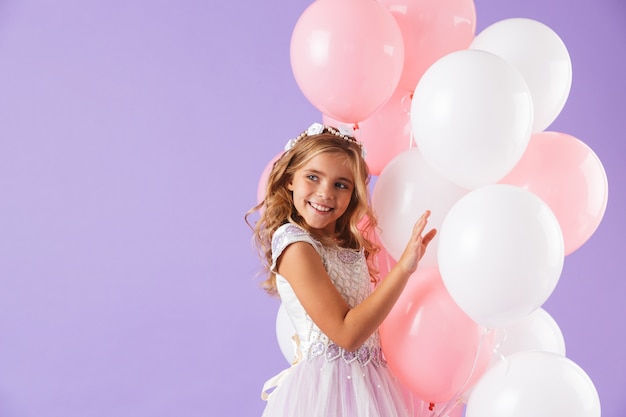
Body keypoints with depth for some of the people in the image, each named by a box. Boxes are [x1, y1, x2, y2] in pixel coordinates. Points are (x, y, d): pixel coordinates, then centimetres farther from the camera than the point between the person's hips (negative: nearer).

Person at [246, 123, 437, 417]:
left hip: (369, 379, 8)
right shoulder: (296, 246, -16)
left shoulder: (349, 241, 7)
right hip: (327, 386, -8)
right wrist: (404, 267, -24)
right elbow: (346, 333, -21)